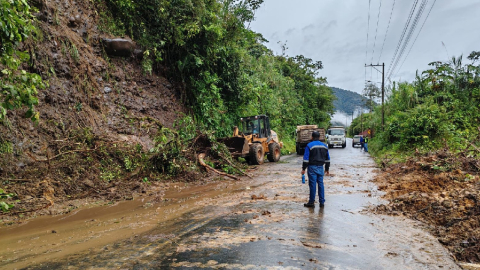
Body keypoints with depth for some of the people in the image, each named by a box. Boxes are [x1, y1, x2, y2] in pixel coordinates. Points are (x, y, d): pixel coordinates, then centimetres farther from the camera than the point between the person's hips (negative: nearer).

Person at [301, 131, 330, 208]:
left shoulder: (309, 145, -7)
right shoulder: (324, 146, 11)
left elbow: (306, 158, -11)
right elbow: (327, 159, 15)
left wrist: (303, 169, -6)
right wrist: (327, 169, 22)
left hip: (312, 167, -5)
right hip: (320, 167, 5)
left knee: (312, 184, -2)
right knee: (321, 184, 9)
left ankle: (311, 202, 3)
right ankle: (322, 202, 13)